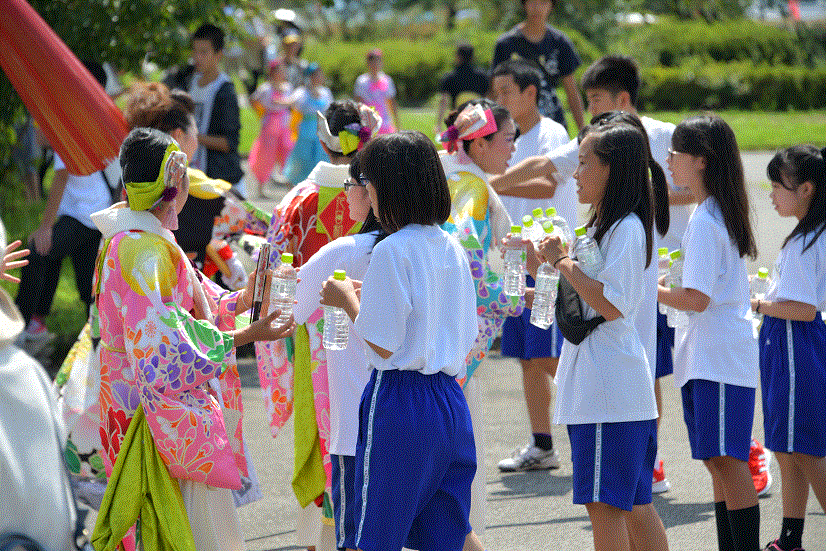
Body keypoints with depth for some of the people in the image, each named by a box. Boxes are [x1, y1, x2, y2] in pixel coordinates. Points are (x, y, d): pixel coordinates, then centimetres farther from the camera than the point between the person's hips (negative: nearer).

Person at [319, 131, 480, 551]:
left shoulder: (391, 251, -13)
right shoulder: (452, 248, 8)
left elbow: (384, 344, -15)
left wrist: (348, 300, 2)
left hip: (399, 399, -7)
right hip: (451, 400, 7)